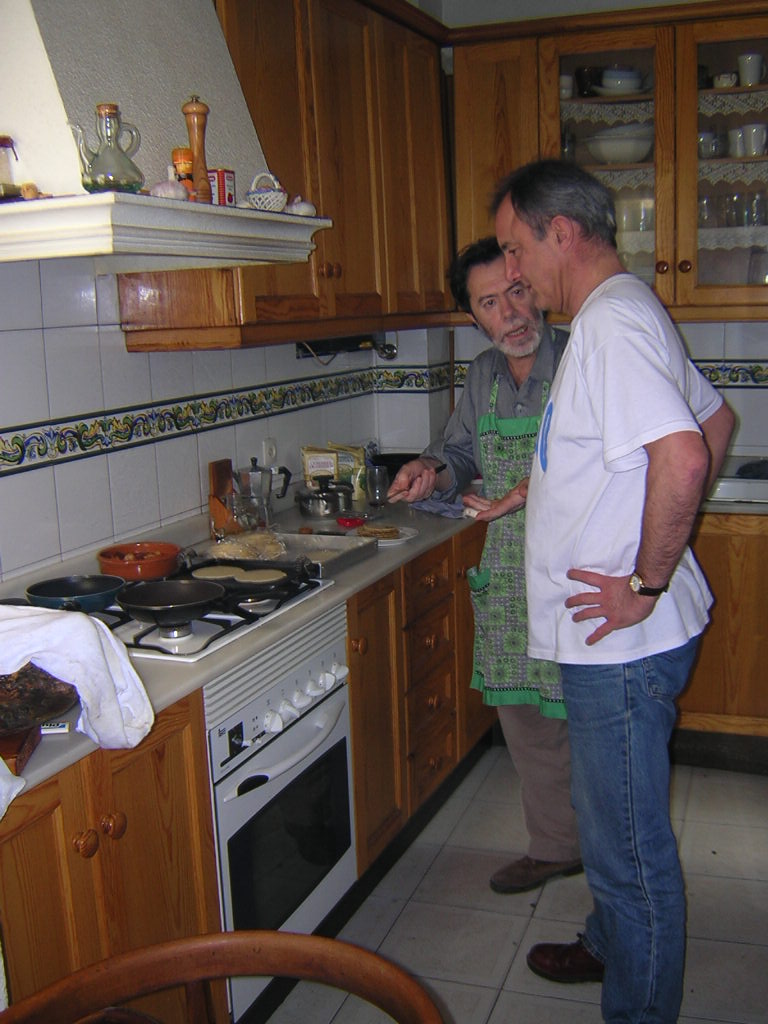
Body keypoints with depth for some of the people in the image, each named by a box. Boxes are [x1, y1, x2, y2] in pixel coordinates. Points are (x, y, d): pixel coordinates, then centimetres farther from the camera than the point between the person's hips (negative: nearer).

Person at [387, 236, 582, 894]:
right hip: (510, 579, 6)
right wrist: (433, 470, -4)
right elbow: (461, 455, 18)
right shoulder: (482, 376, 7)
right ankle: (556, 847, 36)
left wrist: (540, 489, -27)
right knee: (527, 721, 16)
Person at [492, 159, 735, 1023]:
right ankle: (610, 948, 46)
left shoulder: (611, 323, -19)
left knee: (631, 849, 4)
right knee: (609, 819, 26)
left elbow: (683, 459, -32)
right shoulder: (621, 313, 14)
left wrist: (648, 583, -22)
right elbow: (716, 423, 22)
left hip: (626, 639, -11)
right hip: (615, 638, 11)